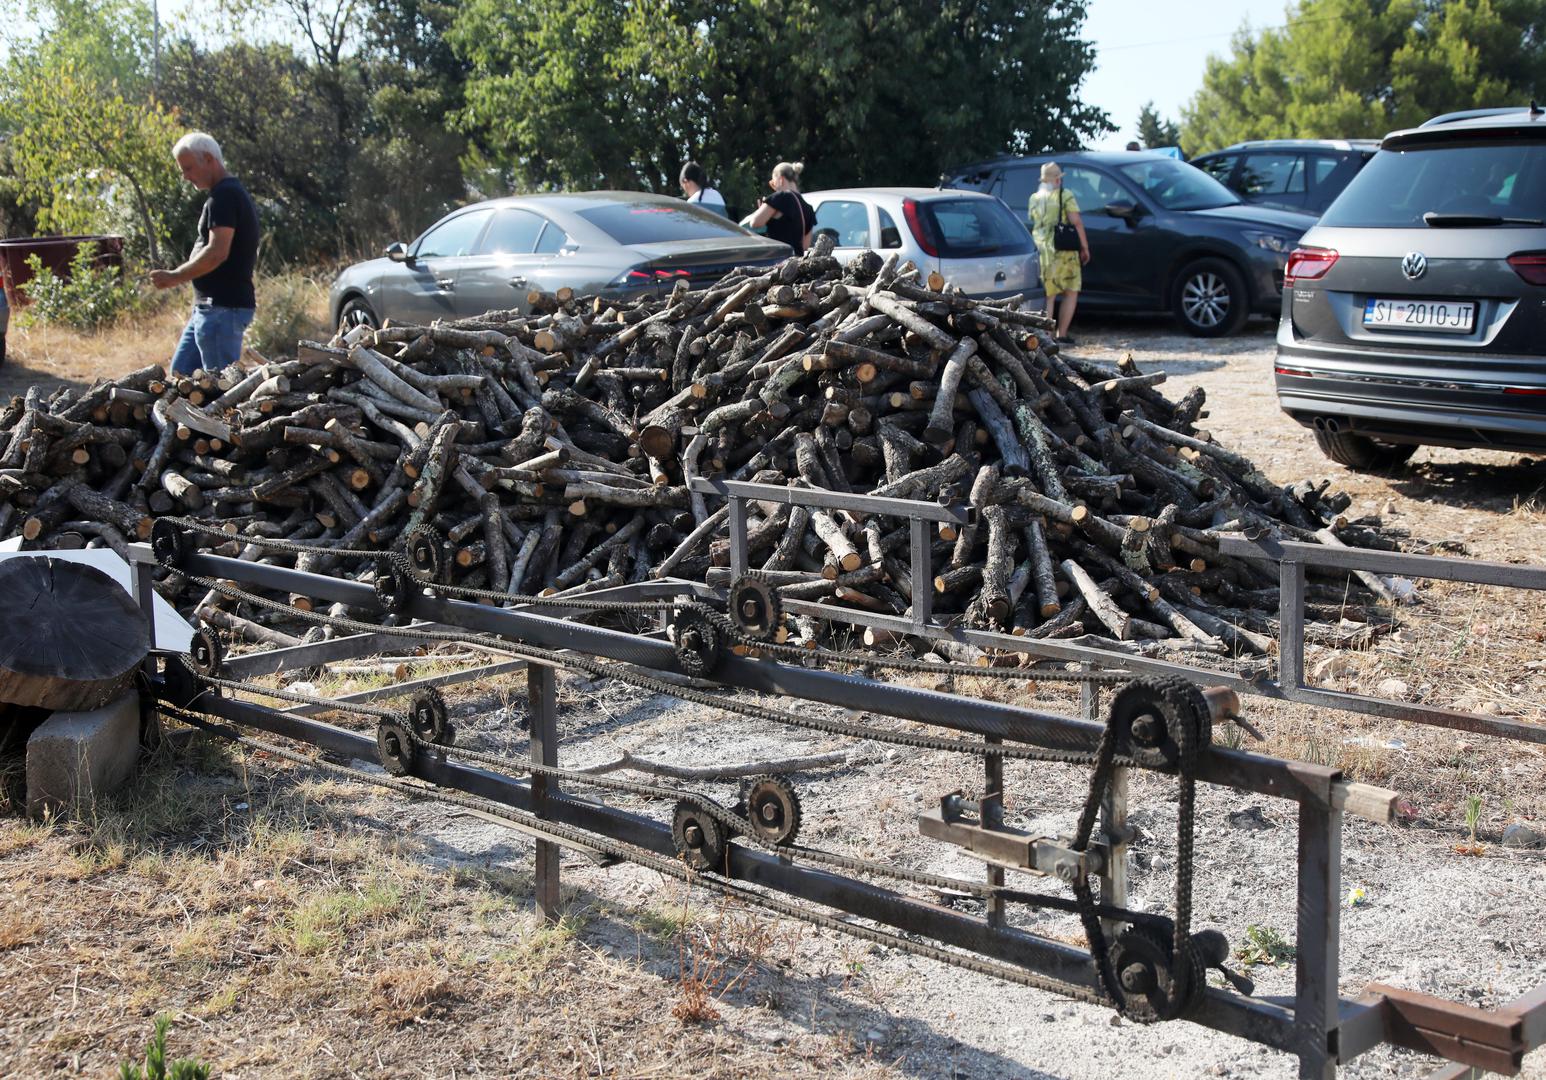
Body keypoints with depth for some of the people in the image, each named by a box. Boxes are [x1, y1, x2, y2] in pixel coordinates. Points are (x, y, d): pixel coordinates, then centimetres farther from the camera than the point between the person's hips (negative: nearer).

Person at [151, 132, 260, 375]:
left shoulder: (224, 195, -14)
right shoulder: (233, 193, 18)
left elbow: (217, 252, -23)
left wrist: (176, 277, -14)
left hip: (223, 308, -11)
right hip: (209, 307, 11)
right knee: (181, 373, 14)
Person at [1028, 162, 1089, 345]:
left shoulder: (1035, 199, 11)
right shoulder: (1065, 196, -3)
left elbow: (1033, 224, 14)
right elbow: (1076, 222, -10)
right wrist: (1085, 247, -5)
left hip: (1041, 249, 4)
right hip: (1063, 250, -4)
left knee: (1047, 296, 8)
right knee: (1071, 293, 8)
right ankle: (1062, 334, 3)